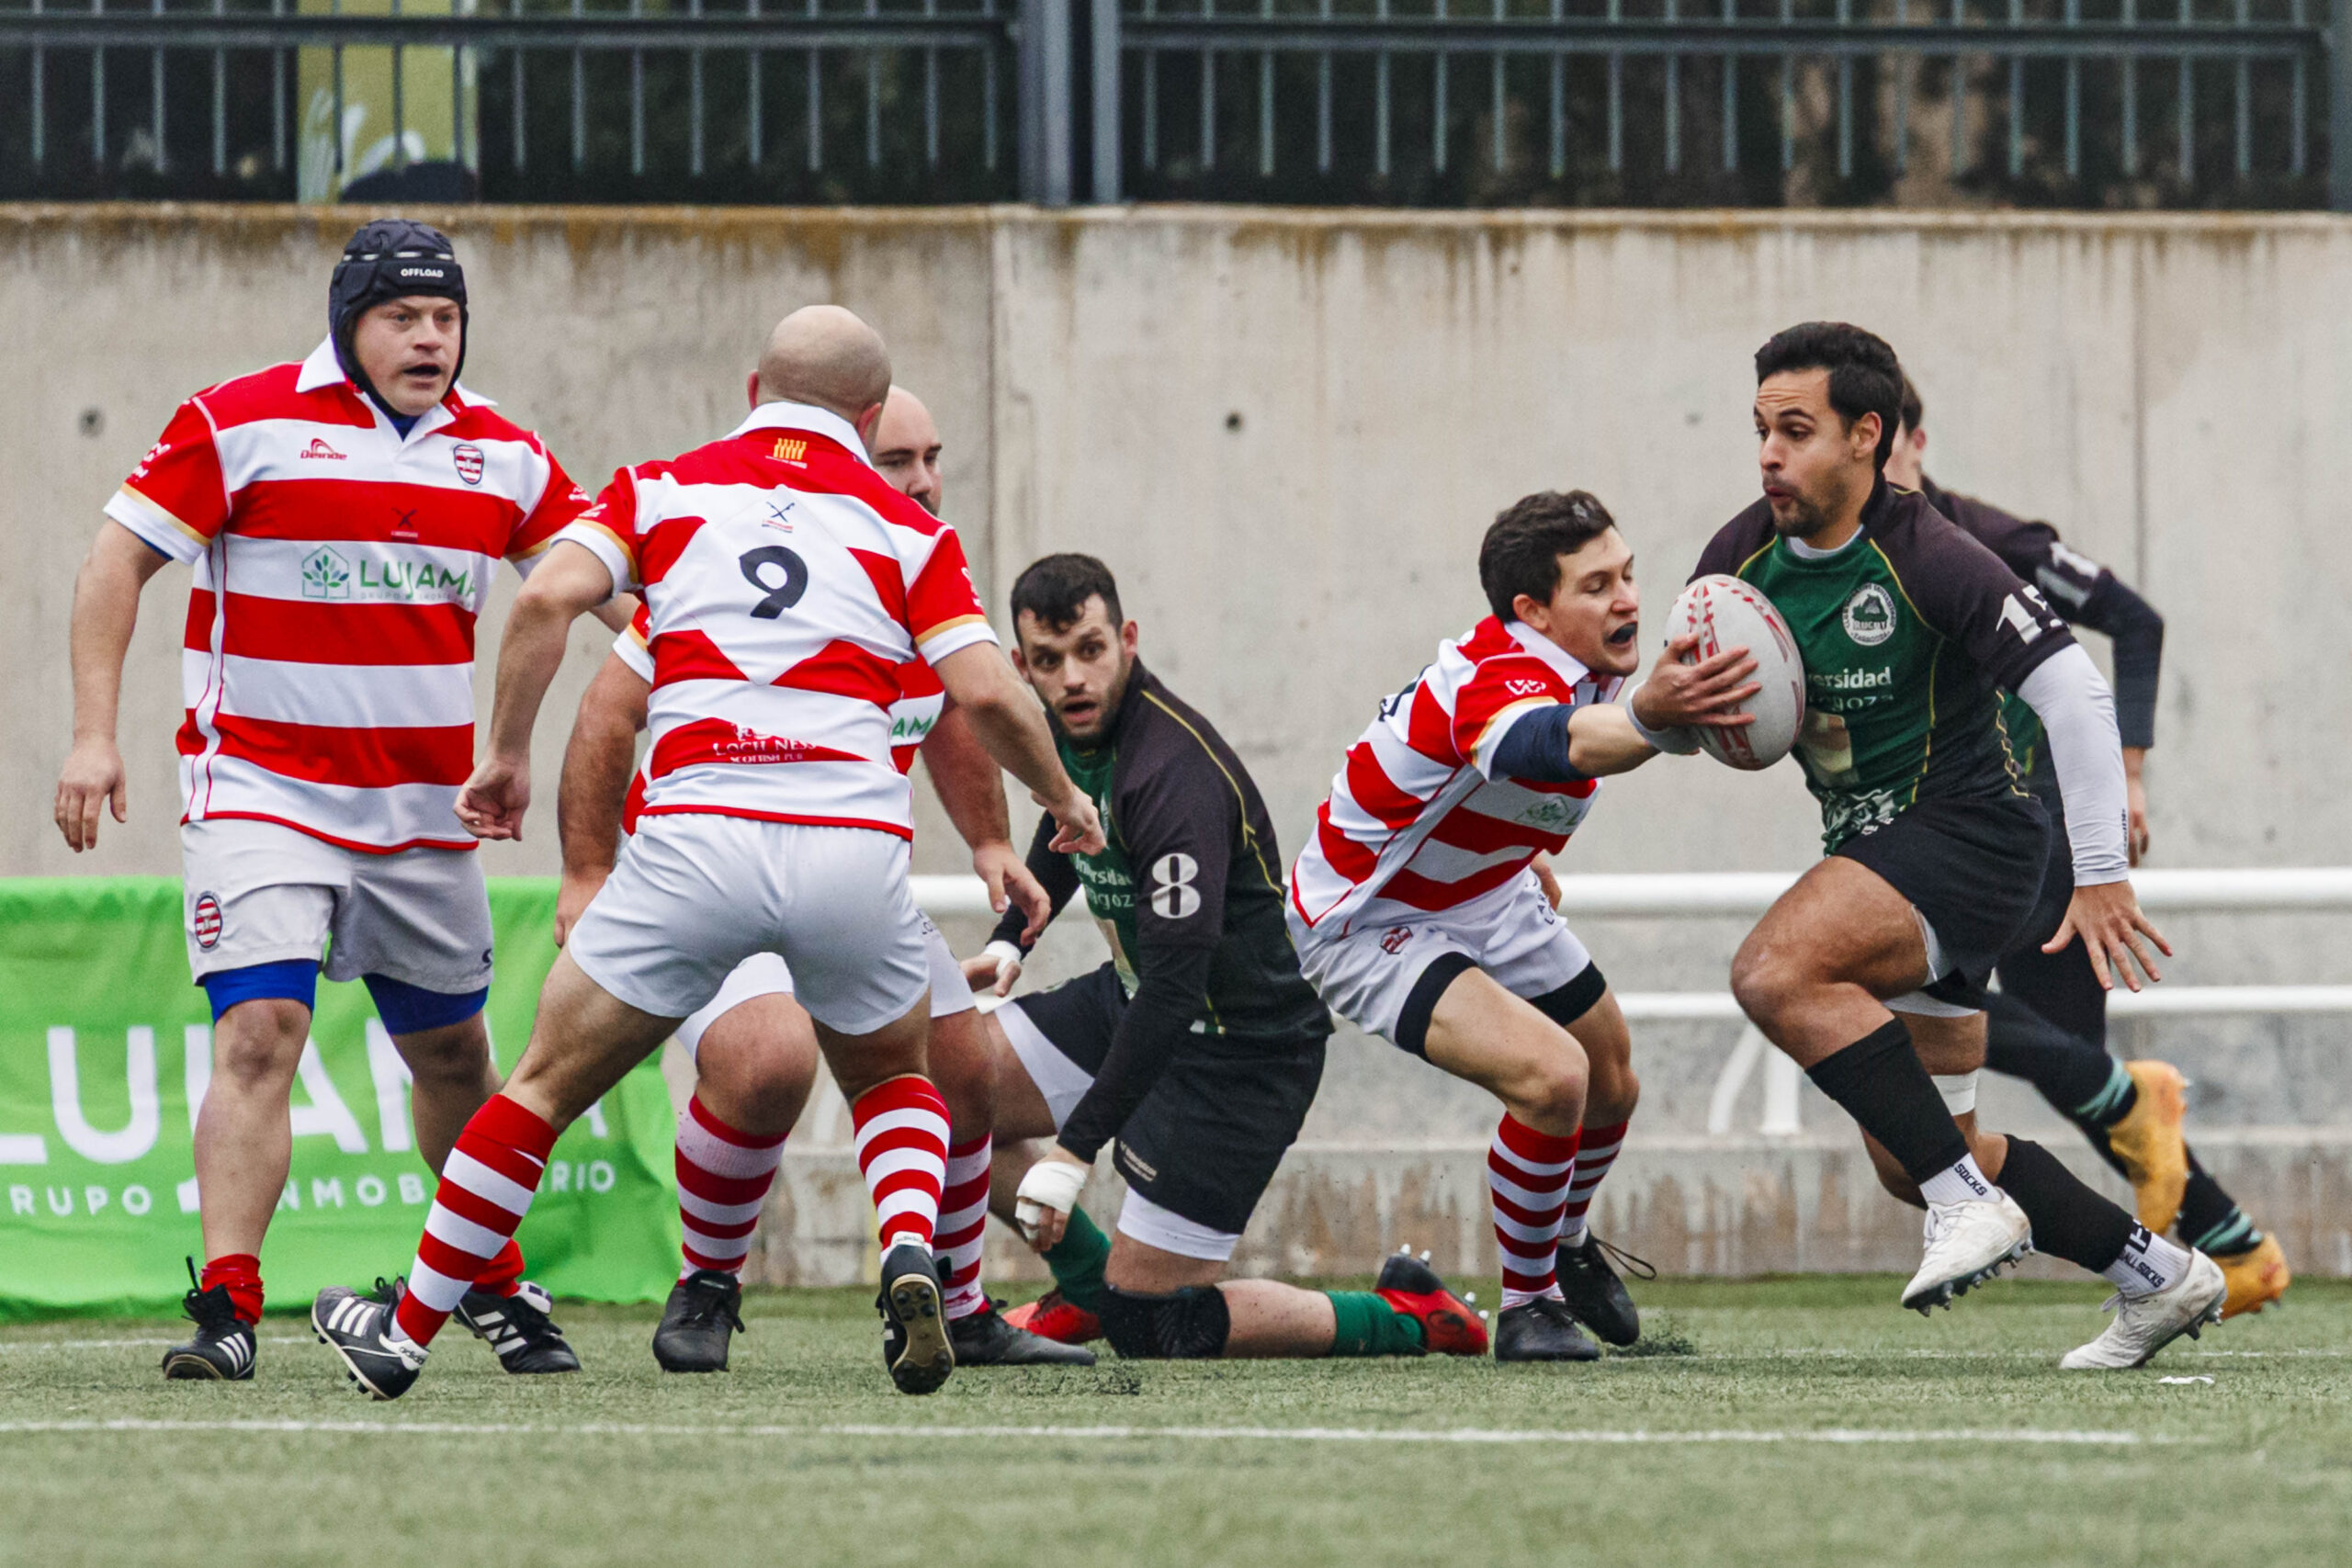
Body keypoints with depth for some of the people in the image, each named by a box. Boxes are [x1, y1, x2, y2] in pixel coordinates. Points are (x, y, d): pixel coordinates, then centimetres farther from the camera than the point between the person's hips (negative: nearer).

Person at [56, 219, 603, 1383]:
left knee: (453, 1055, 14)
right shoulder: (242, 424, -9)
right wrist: (93, 735, -14)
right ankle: (227, 1308, -20)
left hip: (424, 806, 5)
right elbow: (118, 559, -7)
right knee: (259, 1035, -18)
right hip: (260, 792, -5)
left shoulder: (501, 454, 5)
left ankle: (495, 1286, 32)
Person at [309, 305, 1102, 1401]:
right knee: (890, 1077, 27)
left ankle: (406, 1333, 19)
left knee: (549, 1082, 14)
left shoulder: (664, 486, 15)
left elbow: (550, 596, -2)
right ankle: (910, 1258, -2)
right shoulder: (906, 528, 13)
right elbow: (986, 696, 2)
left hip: (697, 836, -1)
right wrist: (1062, 799, 19)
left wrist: (506, 753, 7)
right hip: (853, 847, 1)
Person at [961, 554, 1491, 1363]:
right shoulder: (1071, 730, -3)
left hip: (1238, 1051, -9)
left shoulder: (1175, 776, -31)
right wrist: (1010, 939, 9)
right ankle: (1091, 1282, 21)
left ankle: (1406, 1321, 9)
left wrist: (1074, 1150, -35)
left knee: (1154, 1330, -8)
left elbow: (1175, 988, -34)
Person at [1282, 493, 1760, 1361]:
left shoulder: (1589, 664, -8)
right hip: (1373, 924, -10)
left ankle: (1564, 1246, 51)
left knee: (1611, 1084, 19)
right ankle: (1526, 1306, -6)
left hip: (1486, 897, 10)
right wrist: (1648, 719, -86)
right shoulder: (1492, 685, -39)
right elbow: (1563, 742, -65)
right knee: (1551, 1074, -28)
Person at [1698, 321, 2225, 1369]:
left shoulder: (1929, 563, -19)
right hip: (1876, 848, 9)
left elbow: (2073, 690, -21)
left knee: (1773, 973, -31)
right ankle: (2159, 1276, 23)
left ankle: (1970, 1203, -26)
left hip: (1966, 830, -8)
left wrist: (2101, 876, -23)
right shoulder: (1740, 560, 1)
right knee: (1909, 1160, 10)